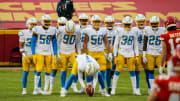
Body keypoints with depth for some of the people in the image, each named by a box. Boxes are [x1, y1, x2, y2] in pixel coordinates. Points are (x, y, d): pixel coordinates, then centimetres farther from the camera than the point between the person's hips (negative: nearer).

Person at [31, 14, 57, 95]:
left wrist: (55, 55, 3)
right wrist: (33, 54, -8)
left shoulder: (52, 31, 4)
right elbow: (33, 42, -2)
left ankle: (46, 89, 7)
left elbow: (54, 44, 9)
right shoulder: (37, 30, -4)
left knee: (48, 71, 1)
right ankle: (35, 89, -1)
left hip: (48, 54, 3)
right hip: (39, 53, -3)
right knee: (38, 70, -10)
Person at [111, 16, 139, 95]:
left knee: (132, 72, 2)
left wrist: (137, 56, 6)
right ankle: (113, 89, 1)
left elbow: (136, 45, 10)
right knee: (117, 71, -5)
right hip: (121, 53, -2)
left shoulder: (134, 32, 3)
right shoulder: (119, 31, -4)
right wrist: (115, 56, -3)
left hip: (131, 54, 2)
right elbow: (116, 44, 0)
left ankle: (134, 90, 9)